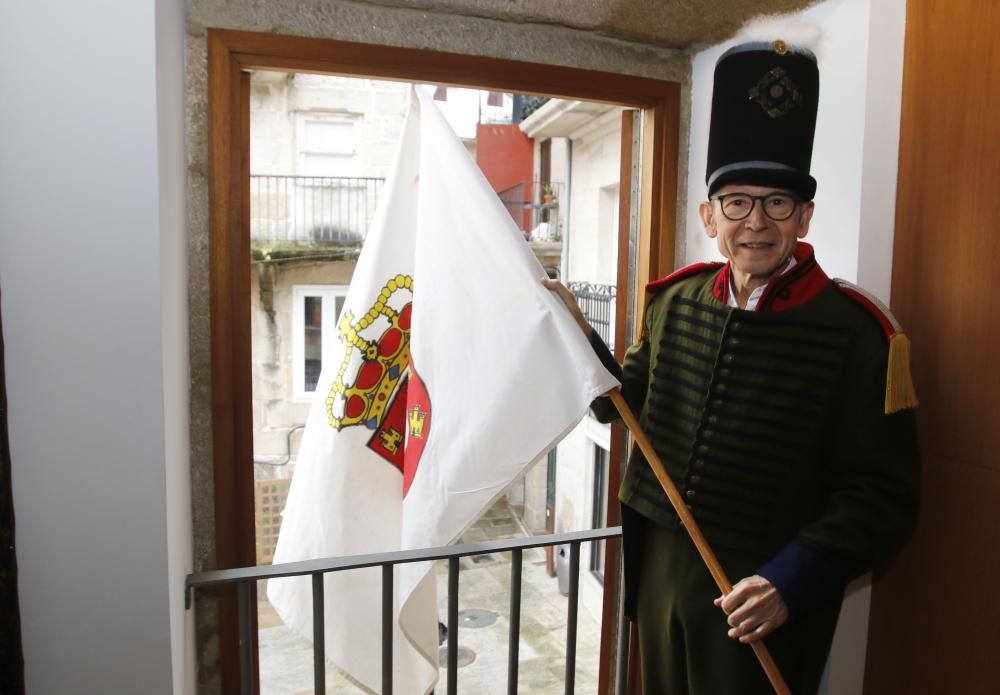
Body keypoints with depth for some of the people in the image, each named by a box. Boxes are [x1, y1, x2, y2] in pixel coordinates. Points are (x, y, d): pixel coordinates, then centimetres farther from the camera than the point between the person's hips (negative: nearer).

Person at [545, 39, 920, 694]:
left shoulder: (854, 330, -15)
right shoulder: (675, 301, -2)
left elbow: (883, 493, -13)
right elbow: (629, 406, 9)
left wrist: (793, 579, -23)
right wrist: (580, 336, -6)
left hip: (763, 602, -4)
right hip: (660, 572, 5)